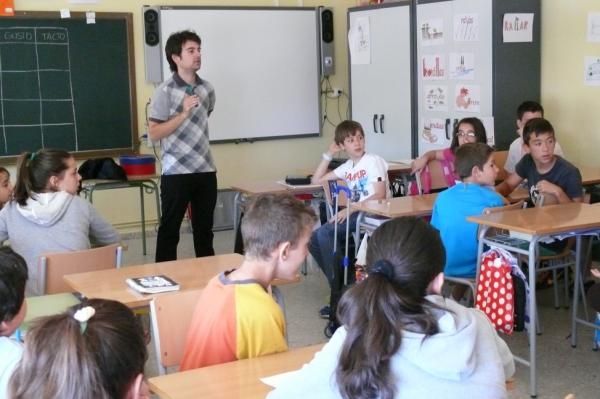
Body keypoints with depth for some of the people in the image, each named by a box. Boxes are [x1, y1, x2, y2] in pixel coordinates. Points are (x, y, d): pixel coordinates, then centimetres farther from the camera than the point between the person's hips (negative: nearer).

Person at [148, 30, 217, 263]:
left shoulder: (207, 89, 7)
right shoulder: (165, 91, -10)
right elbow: (154, 133, -13)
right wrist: (183, 114, -19)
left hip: (206, 170, 5)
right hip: (176, 172, -5)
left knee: (204, 229, 12)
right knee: (169, 230, 3)